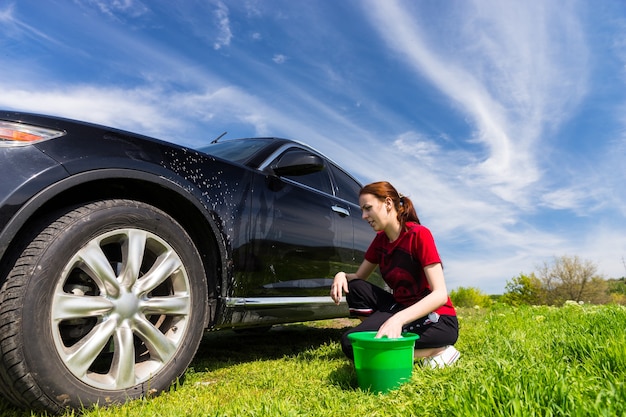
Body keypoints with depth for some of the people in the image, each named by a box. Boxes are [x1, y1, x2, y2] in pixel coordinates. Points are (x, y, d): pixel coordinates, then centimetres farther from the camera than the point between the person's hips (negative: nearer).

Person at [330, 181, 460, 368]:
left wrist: (399, 318, -38)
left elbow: (440, 294, -24)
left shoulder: (419, 234, -17)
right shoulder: (380, 240, 5)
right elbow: (358, 277, 13)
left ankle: (436, 350, -12)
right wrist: (342, 275, -12)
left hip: (438, 320, -7)